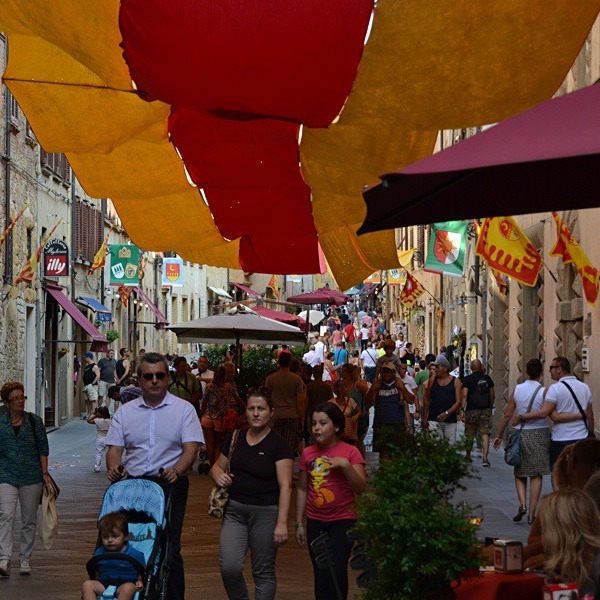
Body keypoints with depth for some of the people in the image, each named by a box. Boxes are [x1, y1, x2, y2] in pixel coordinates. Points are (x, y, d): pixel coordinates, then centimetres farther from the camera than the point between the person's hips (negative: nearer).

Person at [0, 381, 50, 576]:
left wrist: (44, 473, 0)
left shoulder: (34, 421, 4)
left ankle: (24, 560, 17)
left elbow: (43, 449, 6)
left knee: (29, 520, 6)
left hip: (31, 477, 1)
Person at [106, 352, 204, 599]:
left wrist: (176, 470, -25)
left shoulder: (183, 409, 4)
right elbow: (114, 449, 8)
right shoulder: (125, 412, 12)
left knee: (169, 549, -8)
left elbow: (191, 449, -5)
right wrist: (114, 468, -15)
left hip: (171, 486, -3)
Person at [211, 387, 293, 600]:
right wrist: (219, 476, -2)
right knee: (229, 567, -10)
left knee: (263, 573, 4)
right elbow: (217, 466, 23)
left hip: (266, 513, -4)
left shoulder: (278, 445, -6)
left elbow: (285, 486, -11)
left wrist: (281, 523, -18)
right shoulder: (235, 439, 9)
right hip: (234, 511, 4)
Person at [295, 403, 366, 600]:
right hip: (315, 522, 4)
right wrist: (299, 524, 10)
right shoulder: (308, 453, 3)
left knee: (337, 570, -17)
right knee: (320, 573, 8)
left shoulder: (350, 452, -7)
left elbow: (361, 488, -13)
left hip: (343, 520, -4)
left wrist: (345, 465, -25)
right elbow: (302, 489, 10)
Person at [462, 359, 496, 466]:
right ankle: (485, 458, -12)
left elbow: (464, 395, -12)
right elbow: (492, 395, 11)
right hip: (486, 409, 2)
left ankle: (468, 456, 24)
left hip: (472, 409, -2)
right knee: (485, 434, -1)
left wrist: (462, 409, -11)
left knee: (469, 435, 11)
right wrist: (490, 406, 24)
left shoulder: (467, 379, -4)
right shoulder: (487, 378, 6)